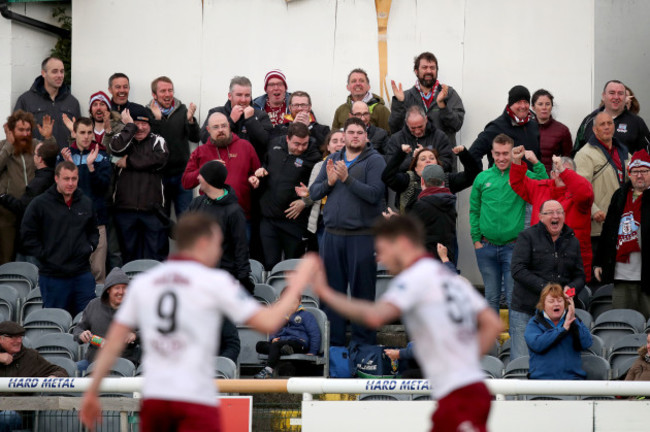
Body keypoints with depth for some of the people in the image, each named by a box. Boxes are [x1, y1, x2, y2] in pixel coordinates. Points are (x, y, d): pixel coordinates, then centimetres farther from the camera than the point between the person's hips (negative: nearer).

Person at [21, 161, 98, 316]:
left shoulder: (86, 203, 11)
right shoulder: (39, 204, -3)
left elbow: (93, 231, 25)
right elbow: (27, 237, -1)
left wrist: (90, 247, 7)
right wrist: (45, 255, -8)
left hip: (83, 274, 3)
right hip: (53, 278, -3)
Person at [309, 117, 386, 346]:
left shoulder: (374, 161, -2)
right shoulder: (332, 160, 14)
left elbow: (374, 194, -15)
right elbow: (313, 192, 10)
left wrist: (347, 178, -20)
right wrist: (329, 182, -10)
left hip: (362, 235, -5)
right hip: (332, 234, 5)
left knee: (362, 291, -1)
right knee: (332, 290, 9)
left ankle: (363, 343, 5)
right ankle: (333, 341, 16)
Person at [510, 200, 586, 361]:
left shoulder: (572, 242, 15)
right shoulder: (527, 237, 1)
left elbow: (580, 276, 17)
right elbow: (517, 270, -9)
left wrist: (571, 288, -7)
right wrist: (544, 287, -18)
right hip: (525, 311, -3)